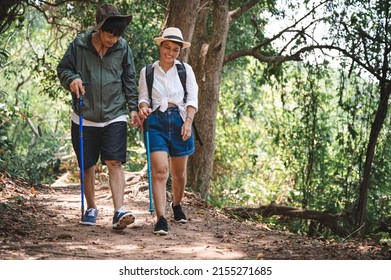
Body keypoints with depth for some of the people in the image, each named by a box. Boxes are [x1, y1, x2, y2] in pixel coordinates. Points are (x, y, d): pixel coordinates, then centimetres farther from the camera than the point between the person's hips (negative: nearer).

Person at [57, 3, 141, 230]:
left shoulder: (123, 48, -2)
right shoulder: (79, 45, -6)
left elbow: (129, 80, 6)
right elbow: (63, 69, 3)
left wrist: (133, 108, 0)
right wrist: (72, 78, -18)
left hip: (115, 116, 0)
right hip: (84, 117, 1)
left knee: (115, 163, -12)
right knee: (88, 166, 10)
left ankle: (119, 212, -18)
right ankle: (92, 209, 27)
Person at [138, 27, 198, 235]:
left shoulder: (185, 70, 7)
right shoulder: (147, 72, 7)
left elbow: (192, 98, 3)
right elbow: (143, 97, 9)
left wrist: (188, 121, -12)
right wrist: (143, 107, -15)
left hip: (179, 120, 2)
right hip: (156, 121, -2)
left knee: (178, 172, 14)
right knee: (160, 170, -16)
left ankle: (177, 205, 42)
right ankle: (161, 219, -21)